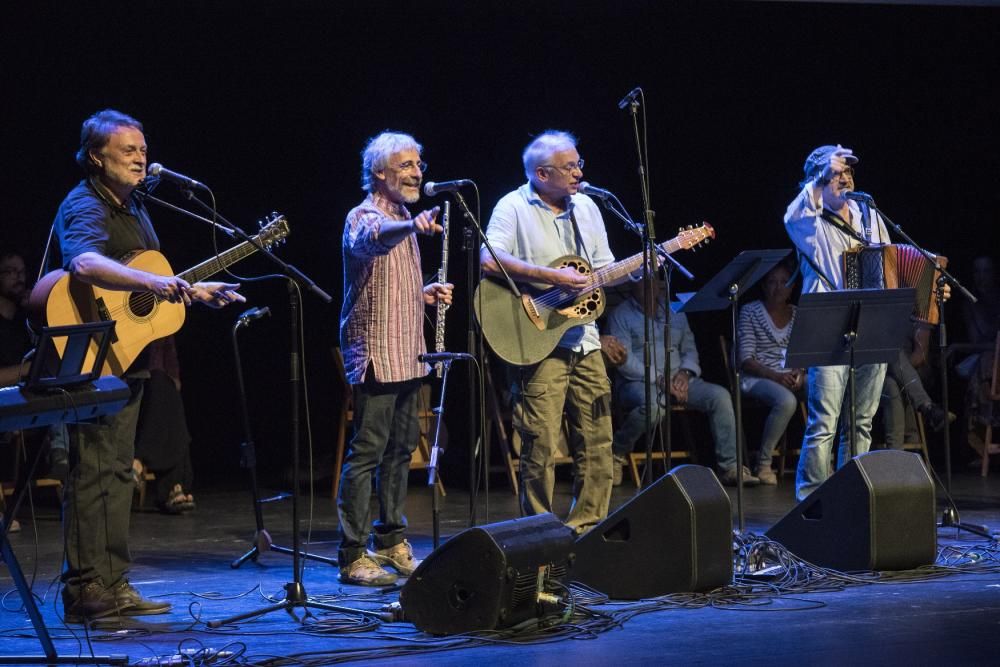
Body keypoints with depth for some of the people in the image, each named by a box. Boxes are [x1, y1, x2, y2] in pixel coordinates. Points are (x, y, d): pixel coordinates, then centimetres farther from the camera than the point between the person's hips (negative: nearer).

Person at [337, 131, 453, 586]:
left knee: (400, 450, 13)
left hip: (407, 356, 9)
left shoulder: (403, 222, 18)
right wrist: (410, 226, -56)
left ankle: (391, 544, 22)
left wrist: (425, 294, 11)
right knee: (366, 453, -9)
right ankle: (353, 556, -8)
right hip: (375, 355, -9)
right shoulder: (365, 217, -10)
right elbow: (372, 239, -37)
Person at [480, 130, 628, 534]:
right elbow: (489, 261, -22)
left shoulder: (586, 207, 15)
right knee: (541, 447, -5)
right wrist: (554, 277, -24)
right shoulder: (514, 207, -6)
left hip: (585, 343, 6)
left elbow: (604, 269, 21)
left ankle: (586, 528, 16)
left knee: (597, 444, 6)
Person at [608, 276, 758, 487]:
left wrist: (685, 372, -4)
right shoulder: (621, 315, 1)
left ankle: (729, 467, -17)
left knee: (719, 395, -18)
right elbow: (624, 360, -9)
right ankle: (616, 453, -13)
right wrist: (660, 380, -16)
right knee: (652, 406, -40)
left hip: (677, 380, 5)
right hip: (639, 382, -5)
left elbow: (690, 349, 18)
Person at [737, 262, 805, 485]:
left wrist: (800, 372, -11)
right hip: (757, 377, -4)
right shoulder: (750, 312, 1)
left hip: (793, 376, 4)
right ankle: (763, 464, -22)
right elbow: (746, 360, -6)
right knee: (786, 400, -37)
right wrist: (775, 376, -20)